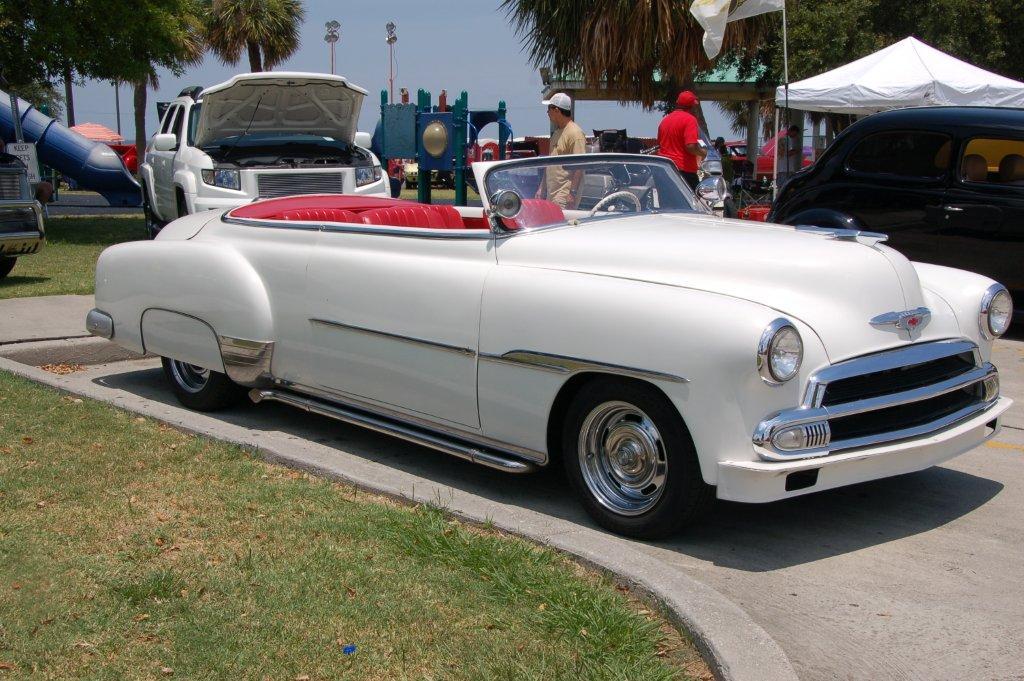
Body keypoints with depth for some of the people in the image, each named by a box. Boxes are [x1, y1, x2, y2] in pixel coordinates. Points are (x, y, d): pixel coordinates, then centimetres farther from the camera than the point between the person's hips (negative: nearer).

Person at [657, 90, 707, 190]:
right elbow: (691, 146, -20)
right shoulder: (689, 119, -11)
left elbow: (659, 143, 23)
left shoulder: (665, 120, 13)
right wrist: (703, 152, -2)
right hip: (685, 170, -7)